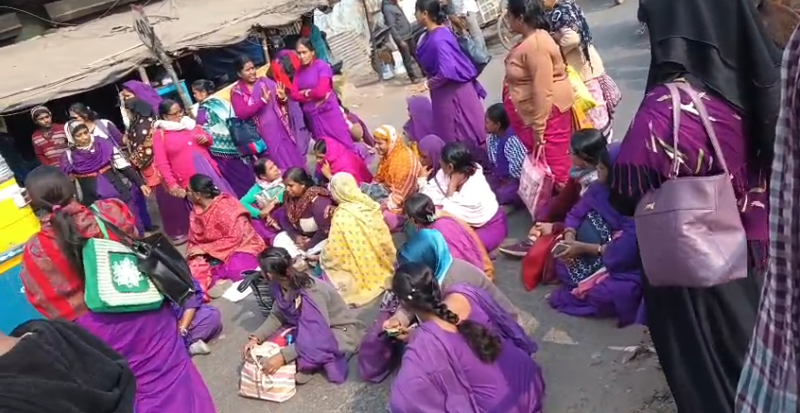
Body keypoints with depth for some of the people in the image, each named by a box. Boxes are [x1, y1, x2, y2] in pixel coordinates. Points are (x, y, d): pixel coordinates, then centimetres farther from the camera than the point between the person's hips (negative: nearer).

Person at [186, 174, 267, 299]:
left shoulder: (224, 208, -21)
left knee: (235, 269, -37)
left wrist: (204, 249, -22)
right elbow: (195, 239, 6)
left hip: (242, 247, -7)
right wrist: (194, 252, -16)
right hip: (217, 254, 7)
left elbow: (234, 239, -24)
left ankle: (208, 279, -14)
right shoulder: (196, 211, 2)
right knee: (193, 267, -16)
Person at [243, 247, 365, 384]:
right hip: (313, 328, 7)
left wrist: (283, 356, -39)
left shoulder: (311, 293, -34)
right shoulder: (281, 285, -12)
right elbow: (277, 316, -1)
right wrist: (256, 338, -14)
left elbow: (317, 336, -36)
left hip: (342, 331, -7)